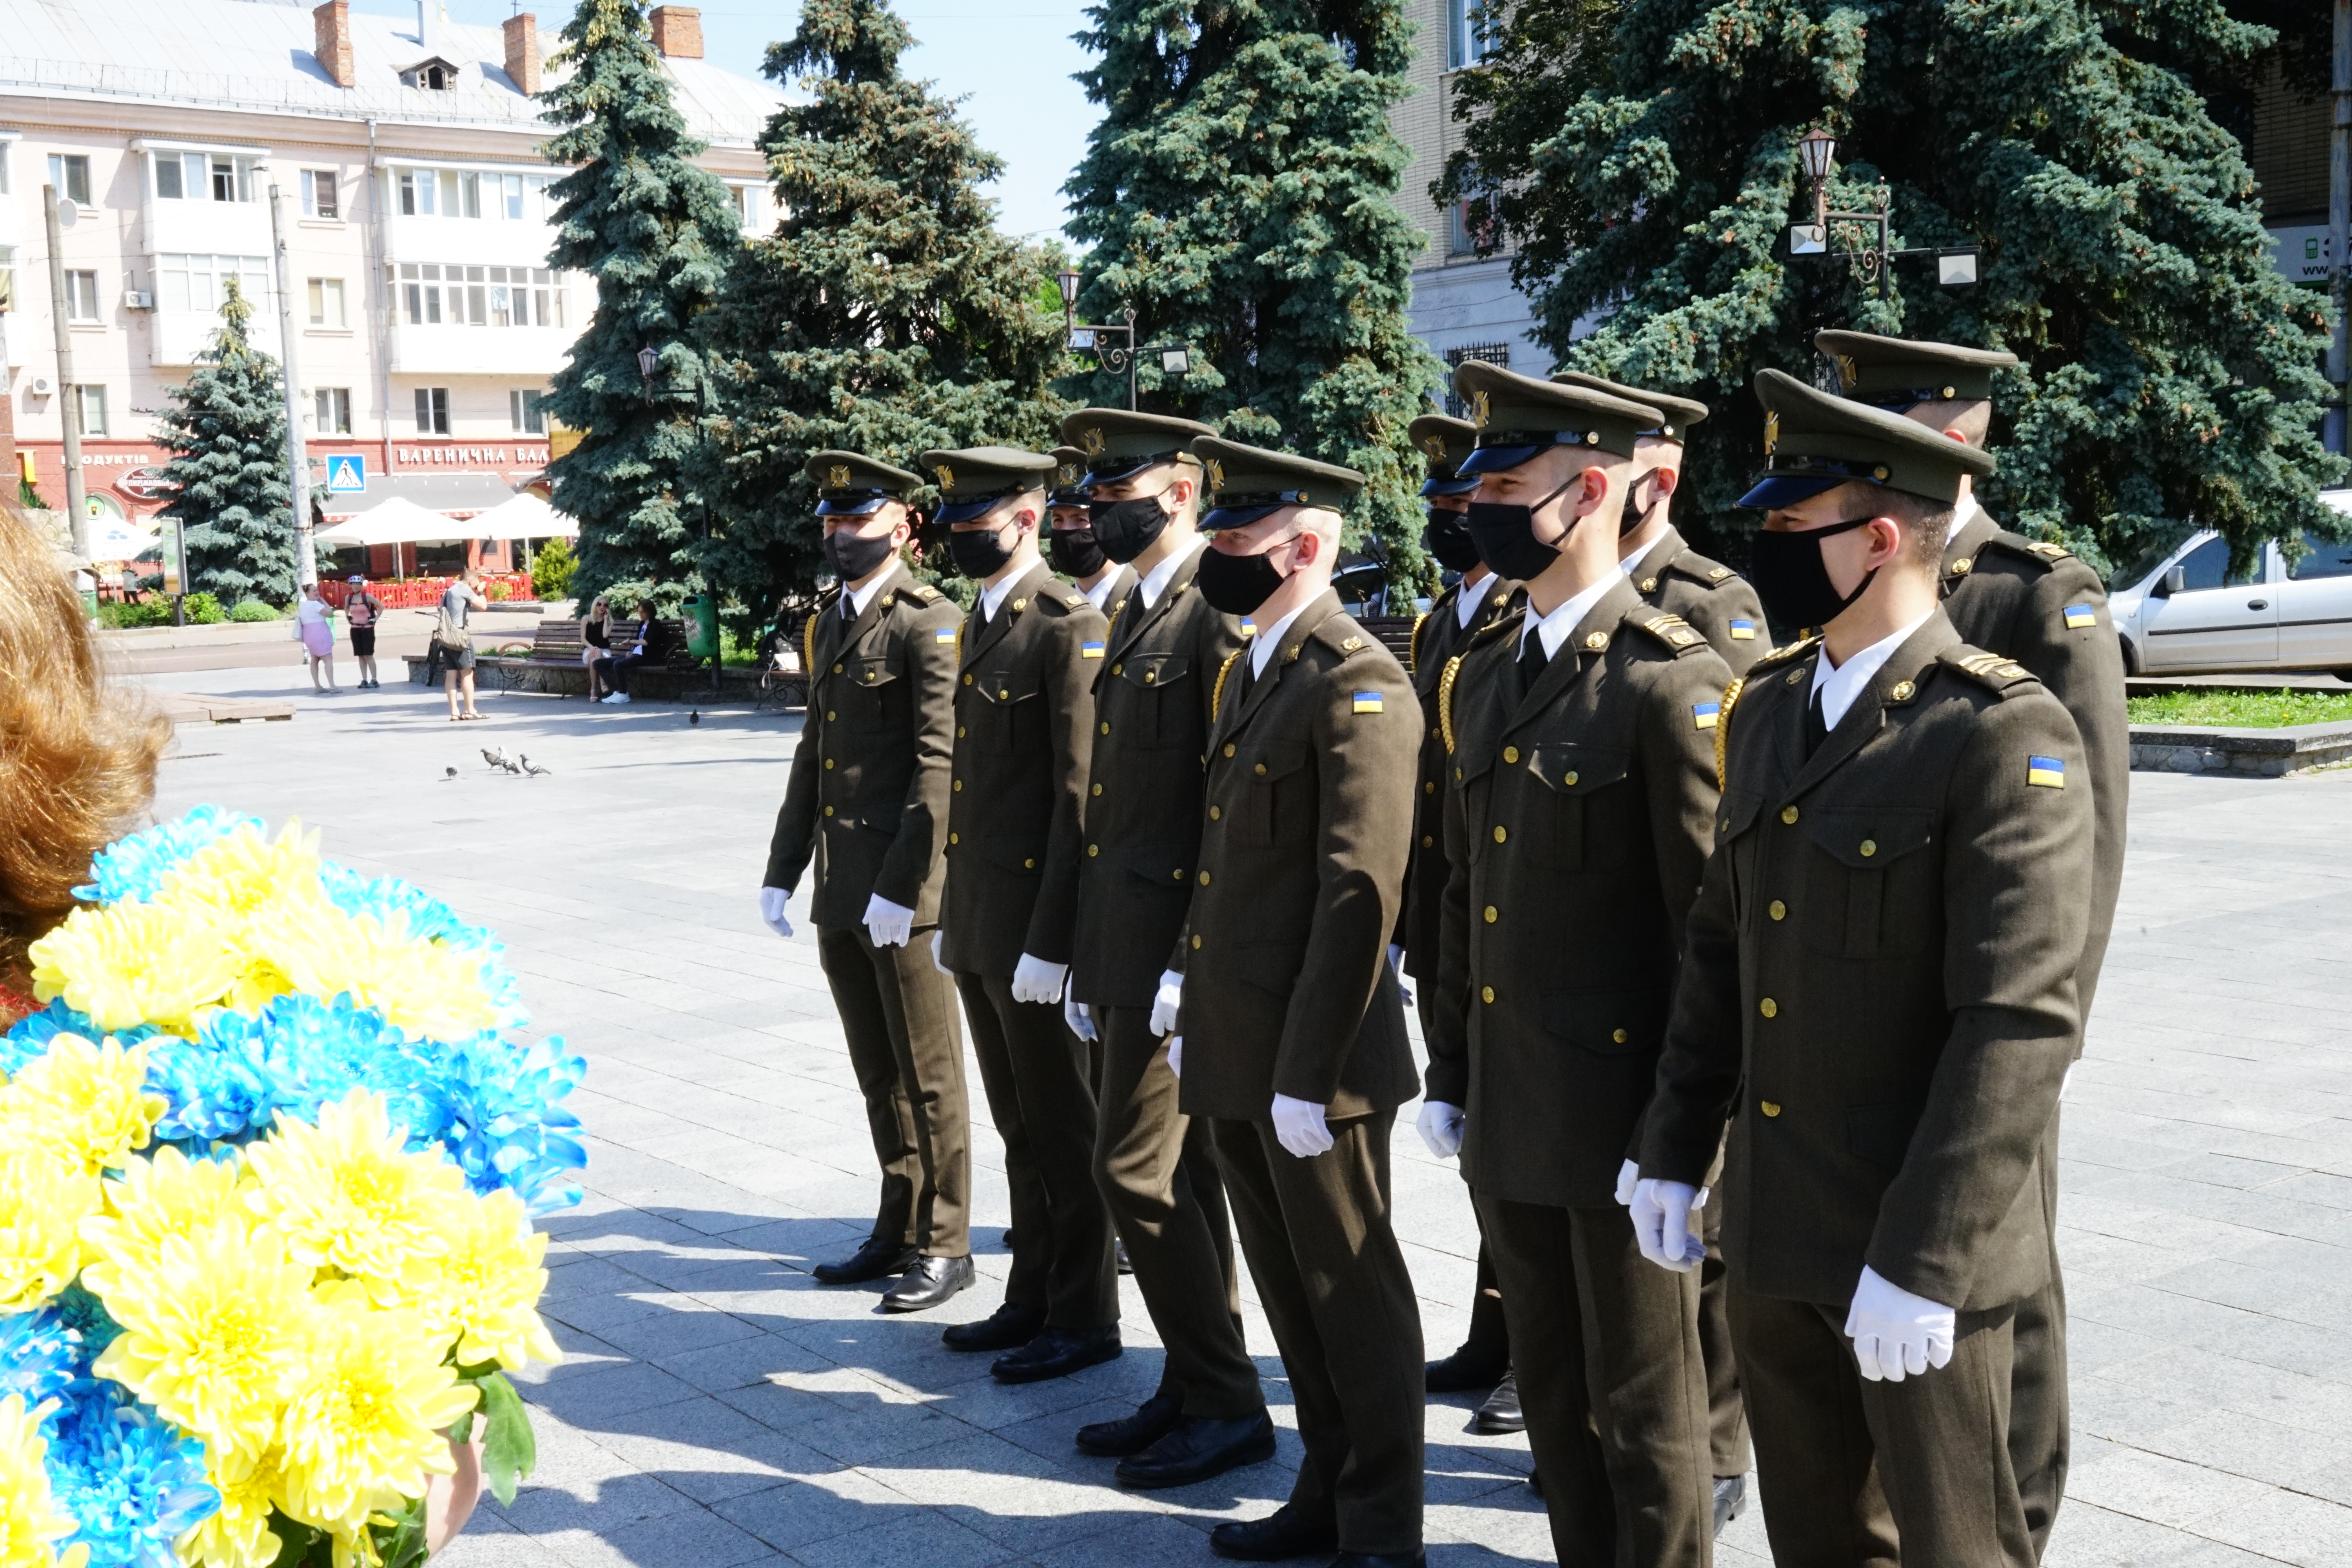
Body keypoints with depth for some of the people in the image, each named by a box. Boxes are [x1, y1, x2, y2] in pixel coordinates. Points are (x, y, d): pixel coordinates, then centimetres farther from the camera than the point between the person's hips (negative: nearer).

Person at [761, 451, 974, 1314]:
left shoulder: (928, 621, -11)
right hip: (839, 891, 8)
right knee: (878, 1075, 16)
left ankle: (943, 1244, 13)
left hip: (904, 889, -8)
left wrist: (901, 885, -21)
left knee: (928, 1076, 2)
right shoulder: (827, 623, 16)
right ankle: (899, 1231, 27)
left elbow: (939, 765, -17)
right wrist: (781, 871, 16)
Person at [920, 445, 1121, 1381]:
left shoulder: (1069, 627, -15)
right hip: (978, 923, 9)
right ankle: (1032, 1299, 29)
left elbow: (1080, 795, -19)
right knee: (1019, 1127, 17)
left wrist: (1050, 940, -21)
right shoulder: (980, 624, 14)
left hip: (1034, 922, -9)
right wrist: (953, 912, 17)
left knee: (1064, 1130, 3)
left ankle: (1084, 1319, 15)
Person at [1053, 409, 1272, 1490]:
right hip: (1123, 944, 10)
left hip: (1175, 943, -9)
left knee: (1138, 1168, -6)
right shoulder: (1133, 614, 16)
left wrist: (1193, 964, -22)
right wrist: (1088, 958, 18)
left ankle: (1226, 1406, 8)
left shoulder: (1218, 611, -15)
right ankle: (1195, 1391, 25)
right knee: (1182, 1170, 15)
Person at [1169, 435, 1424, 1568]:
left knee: (1351, 1294, 4)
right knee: (1288, 1287, 18)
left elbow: (1359, 897, -20)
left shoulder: (1358, 687, -16)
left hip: (1310, 1059, -9)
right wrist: (1192, 997, 16)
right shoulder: (1242, 674, 13)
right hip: (1235, 1048, 9)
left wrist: (1307, 1074, -20)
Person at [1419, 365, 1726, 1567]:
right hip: (1505, 1112, 7)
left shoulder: (1670, 681, -15)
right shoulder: (1479, 677, 10)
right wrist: (1449, 1073, 14)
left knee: (1645, 1417, 7)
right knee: (1552, 1397, 19)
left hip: (1619, 1119, -7)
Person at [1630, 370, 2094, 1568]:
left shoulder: (2003, 734, -17)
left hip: (1920, 1252, -7)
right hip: (1771, 1239, 7)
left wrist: (1920, 1259, -23)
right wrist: (1674, 1154, 11)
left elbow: (2021, 1021, -21)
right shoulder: (1766, 712, 7)